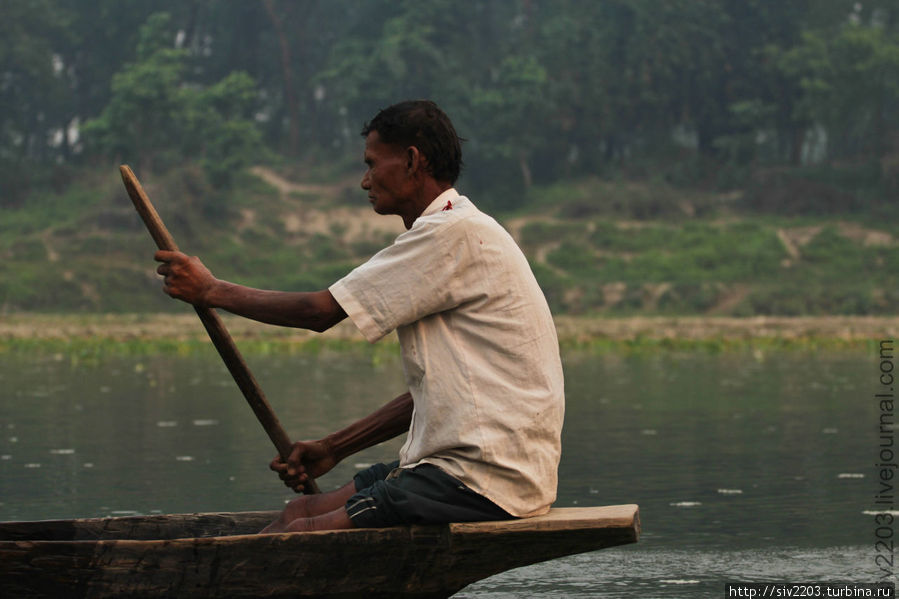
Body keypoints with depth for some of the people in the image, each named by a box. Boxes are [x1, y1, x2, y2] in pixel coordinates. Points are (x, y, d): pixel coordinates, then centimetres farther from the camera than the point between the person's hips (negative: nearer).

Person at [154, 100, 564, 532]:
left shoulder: (454, 231, -13)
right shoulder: (463, 233, 20)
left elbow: (319, 311, -12)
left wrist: (211, 290, 0)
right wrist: (333, 448, 20)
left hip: (490, 480, -10)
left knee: (301, 532, -16)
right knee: (304, 507, 5)